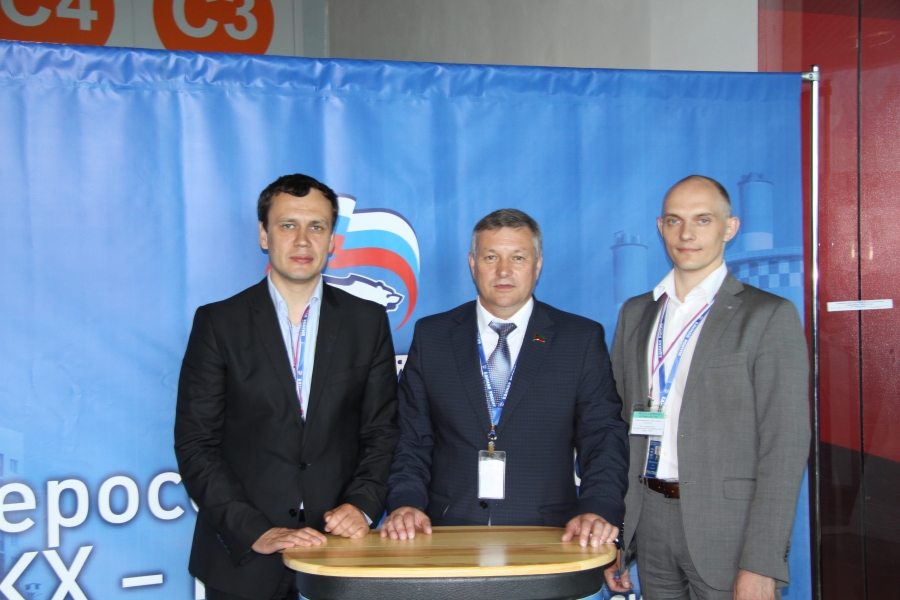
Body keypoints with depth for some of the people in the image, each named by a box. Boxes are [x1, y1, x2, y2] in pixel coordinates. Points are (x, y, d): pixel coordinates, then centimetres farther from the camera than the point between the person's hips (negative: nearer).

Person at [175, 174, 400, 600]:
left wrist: (362, 505, -10)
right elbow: (195, 444, -5)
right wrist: (255, 532, -14)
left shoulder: (368, 321, 5)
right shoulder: (218, 322, -1)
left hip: (339, 548, 1)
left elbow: (383, 432, 6)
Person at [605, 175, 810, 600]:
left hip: (726, 529, -4)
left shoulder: (769, 316, -6)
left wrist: (762, 565, -16)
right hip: (649, 520, 4)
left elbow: (784, 447, -10)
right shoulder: (635, 313, 11)